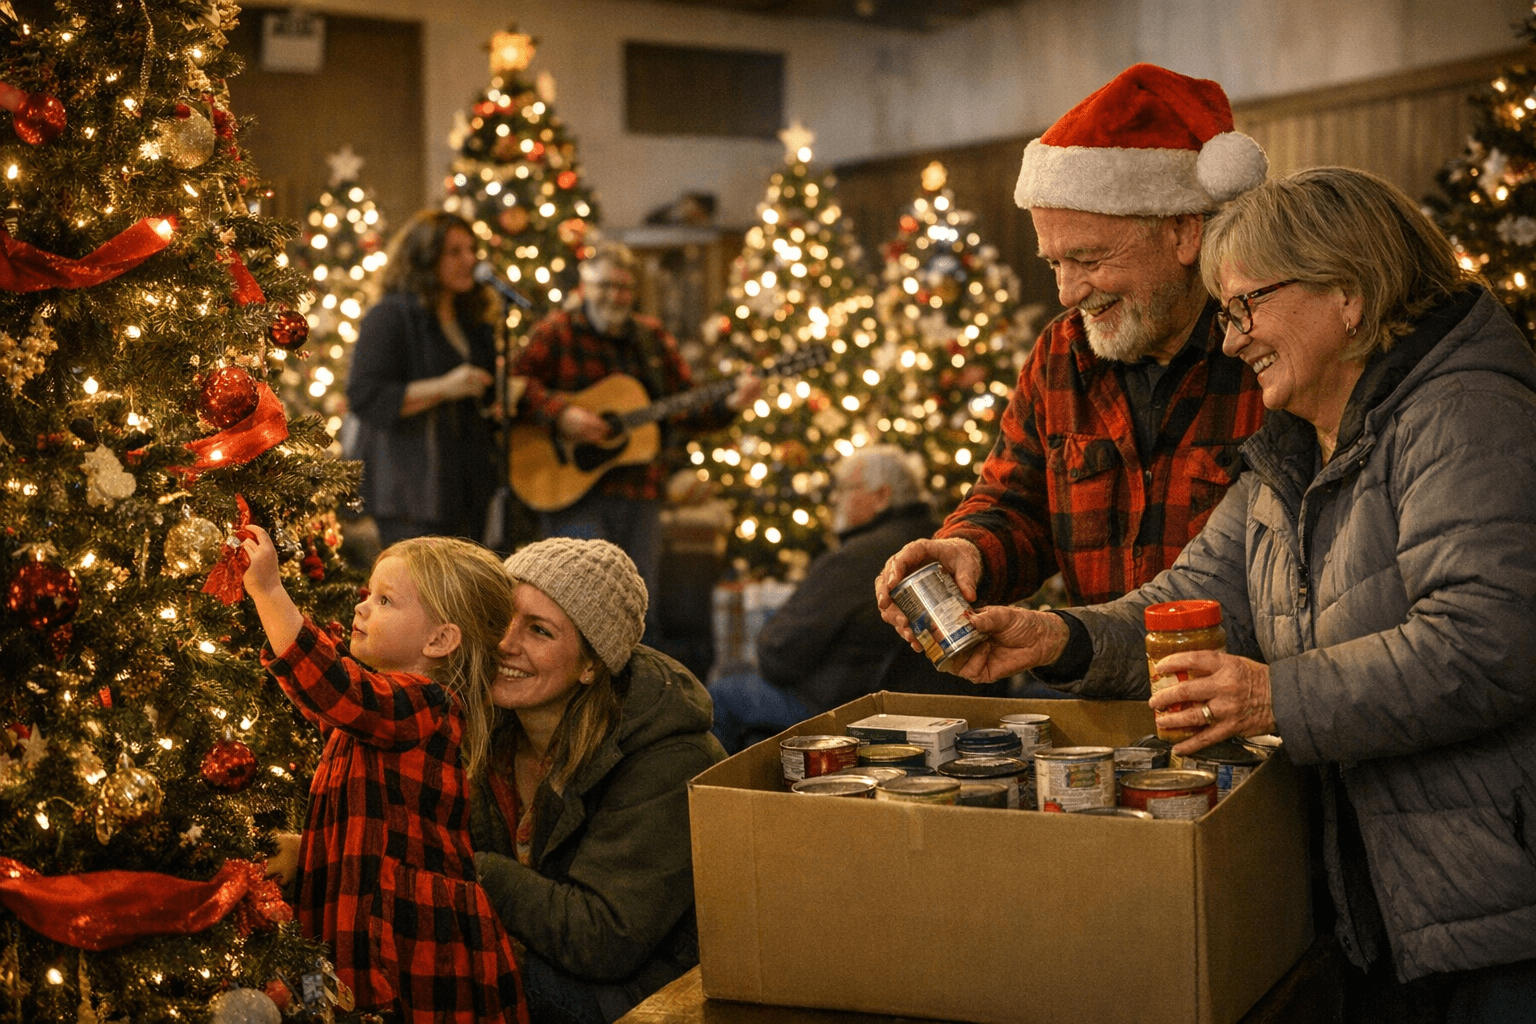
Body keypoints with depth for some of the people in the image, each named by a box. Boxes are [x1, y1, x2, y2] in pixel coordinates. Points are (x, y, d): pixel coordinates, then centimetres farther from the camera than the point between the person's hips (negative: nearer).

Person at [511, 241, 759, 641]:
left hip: (638, 494, 5)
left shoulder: (653, 338, 15)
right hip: (571, 487, -5)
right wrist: (561, 414, -23)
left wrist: (731, 402, -3)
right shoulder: (556, 333, 1)